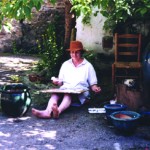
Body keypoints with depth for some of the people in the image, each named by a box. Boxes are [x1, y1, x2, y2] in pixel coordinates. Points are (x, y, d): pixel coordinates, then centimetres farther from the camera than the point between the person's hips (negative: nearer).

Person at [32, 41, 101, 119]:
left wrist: (95, 88, -13)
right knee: (55, 93, -32)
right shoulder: (65, 64, 17)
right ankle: (47, 112, -56)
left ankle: (58, 111, -64)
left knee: (68, 94, -38)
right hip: (65, 89, 3)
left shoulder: (88, 66, 9)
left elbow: (92, 84, 10)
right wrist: (57, 82, -3)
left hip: (80, 92, -3)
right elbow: (61, 82, 20)